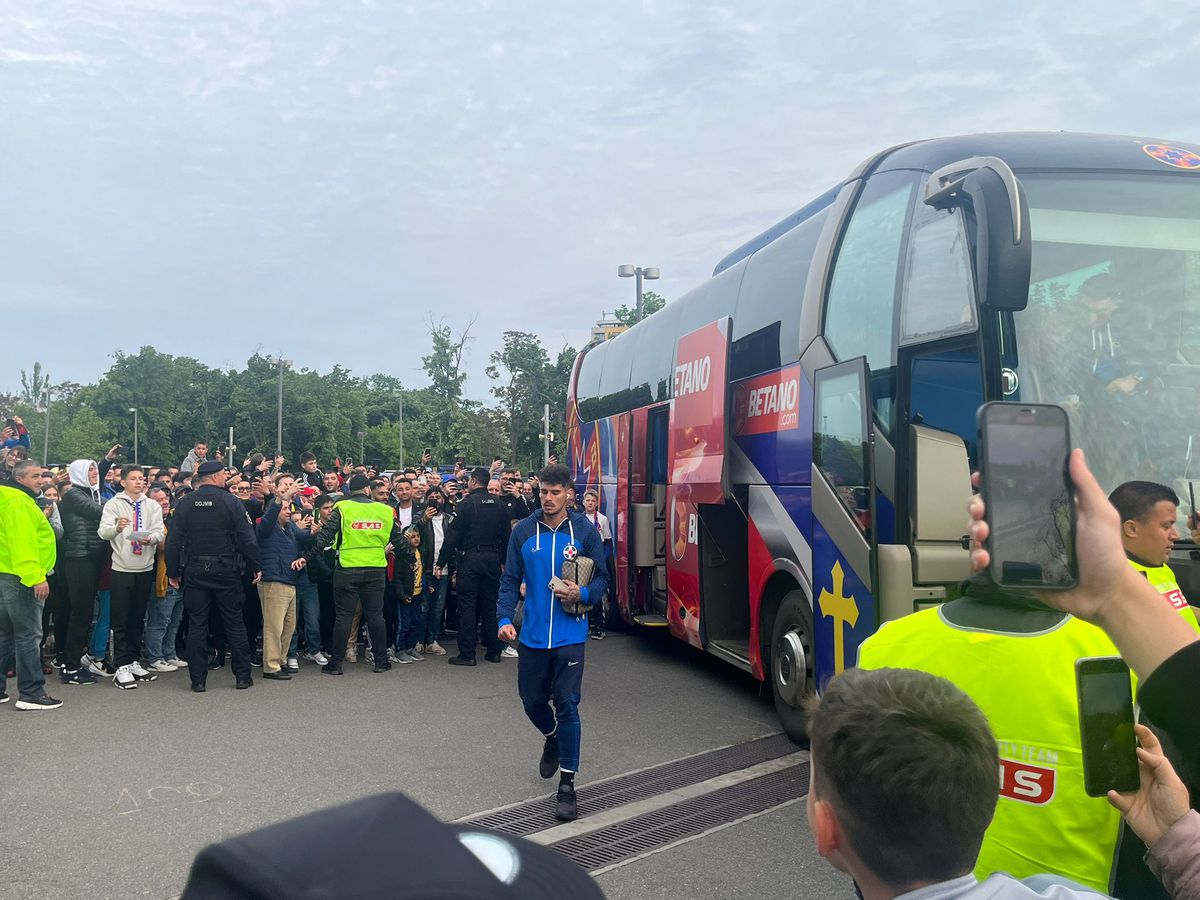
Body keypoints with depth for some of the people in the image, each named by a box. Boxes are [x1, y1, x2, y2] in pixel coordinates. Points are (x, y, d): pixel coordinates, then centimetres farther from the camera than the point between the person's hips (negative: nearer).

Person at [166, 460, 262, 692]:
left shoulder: (184, 504, 1)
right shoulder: (231, 502, -7)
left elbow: (173, 541, 1)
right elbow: (247, 539, -8)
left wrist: (172, 572, 9)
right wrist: (255, 567, 1)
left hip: (194, 572, 2)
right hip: (226, 570, -2)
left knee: (197, 625, 7)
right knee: (234, 623, 7)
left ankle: (198, 680, 8)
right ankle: (242, 676, 12)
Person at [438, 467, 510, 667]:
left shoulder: (466, 504, -8)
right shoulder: (499, 505, 6)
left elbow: (453, 536, -9)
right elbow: (506, 536, 10)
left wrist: (442, 562, -4)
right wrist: (503, 559, 18)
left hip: (471, 558, -5)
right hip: (493, 558, 5)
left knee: (467, 605, 0)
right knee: (491, 605, 11)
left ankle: (467, 654, 1)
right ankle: (493, 651, 16)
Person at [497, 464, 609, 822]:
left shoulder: (584, 530, -3)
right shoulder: (523, 531, 1)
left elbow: (602, 577, 4)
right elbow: (510, 580, 4)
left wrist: (583, 594, -17)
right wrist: (505, 619, -9)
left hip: (570, 634, -3)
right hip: (532, 634, 3)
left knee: (567, 705, -5)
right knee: (532, 699, 14)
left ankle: (567, 785, 4)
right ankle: (553, 739, 47)